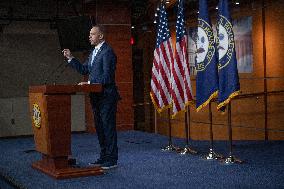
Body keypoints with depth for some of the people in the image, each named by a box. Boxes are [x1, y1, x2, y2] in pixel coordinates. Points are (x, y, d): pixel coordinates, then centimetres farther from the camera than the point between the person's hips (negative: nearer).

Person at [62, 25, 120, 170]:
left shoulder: (107, 52, -13)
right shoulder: (94, 52, 17)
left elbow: (107, 77, -20)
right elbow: (83, 70, 17)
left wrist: (89, 83, -18)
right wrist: (70, 58, 9)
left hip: (106, 96, -9)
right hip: (96, 96, 9)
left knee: (108, 127, -4)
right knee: (100, 128, 14)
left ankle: (112, 160, 4)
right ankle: (104, 157, 23)